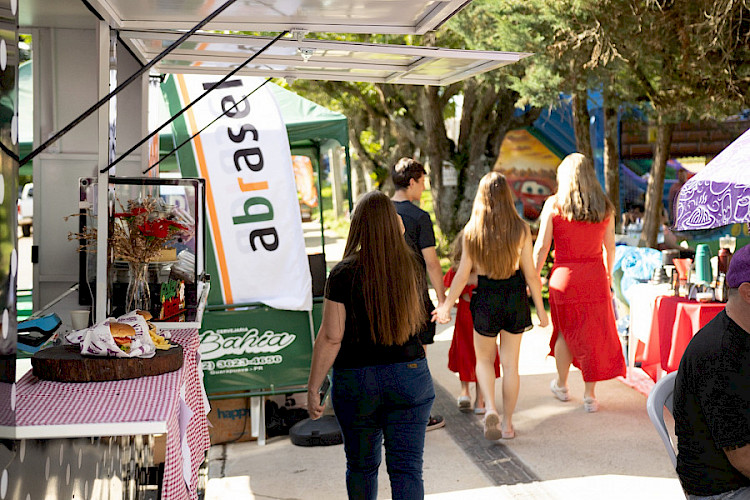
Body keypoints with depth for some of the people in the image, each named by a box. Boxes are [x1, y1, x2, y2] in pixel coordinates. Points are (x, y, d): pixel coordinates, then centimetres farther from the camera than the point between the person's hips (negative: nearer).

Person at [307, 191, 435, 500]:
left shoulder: (344, 274, -12)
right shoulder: (410, 268, -2)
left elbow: (330, 338, -14)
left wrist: (313, 388, -5)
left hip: (355, 381, -1)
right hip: (409, 375, 1)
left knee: (361, 467, 18)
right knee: (407, 468, 4)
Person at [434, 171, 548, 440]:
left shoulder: (471, 231, -8)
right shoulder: (521, 229, -8)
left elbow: (462, 275, -6)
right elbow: (530, 274, -5)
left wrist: (446, 305, 5)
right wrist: (540, 308, 5)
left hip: (485, 298, 0)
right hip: (515, 297, 1)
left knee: (484, 359, 19)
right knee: (510, 363, 12)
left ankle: (490, 408, -3)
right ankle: (507, 423, 20)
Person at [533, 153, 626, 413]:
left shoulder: (553, 204, -6)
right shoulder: (605, 207, 2)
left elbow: (541, 247, -7)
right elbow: (609, 247, 9)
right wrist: (608, 276, 24)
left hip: (564, 275, -1)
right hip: (595, 276, 1)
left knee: (565, 332, 17)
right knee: (594, 335, 10)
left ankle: (561, 385, 34)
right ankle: (590, 395, 15)